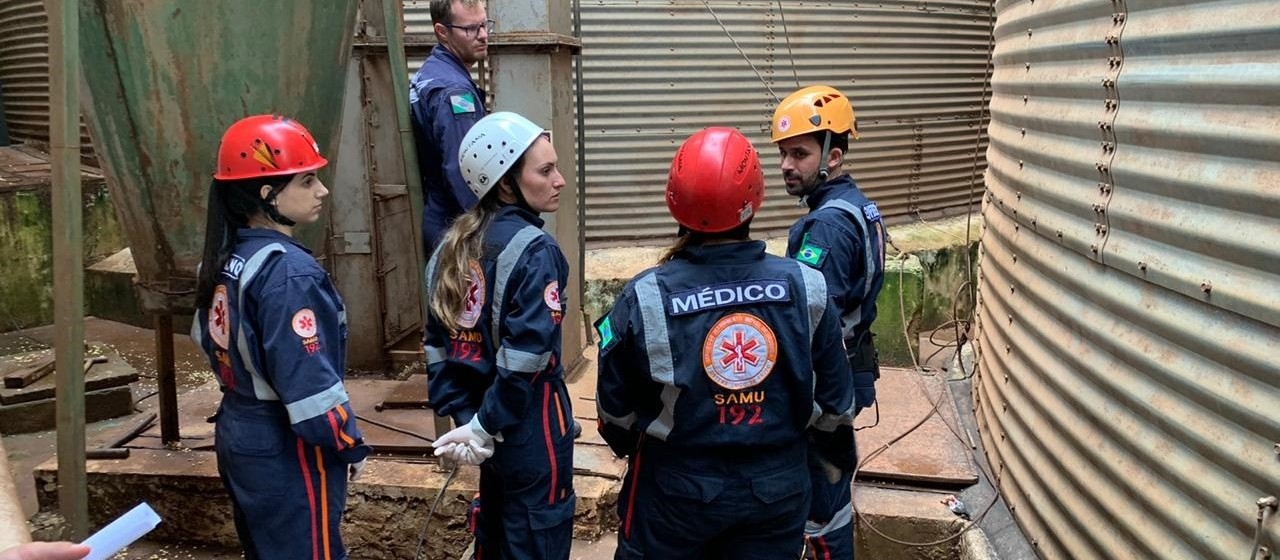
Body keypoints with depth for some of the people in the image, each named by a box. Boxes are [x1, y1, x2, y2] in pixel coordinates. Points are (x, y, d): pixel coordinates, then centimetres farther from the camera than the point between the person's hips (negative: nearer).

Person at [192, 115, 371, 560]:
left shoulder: (223, 258, 5)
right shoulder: (287, 271, -23)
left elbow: (209, 341, 14)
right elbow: (309, 380, -25)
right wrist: (349, 444, -13)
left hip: (239, 437, 9)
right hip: (287, 453, -9)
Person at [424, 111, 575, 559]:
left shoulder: (454, 244, 4)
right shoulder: (534, 250, -18)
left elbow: (438, 345, 3)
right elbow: (526, 356, -24)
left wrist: (462, 415, 1)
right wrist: (483, 426, -16)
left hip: (491, 426, 7)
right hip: (530, 430, -7)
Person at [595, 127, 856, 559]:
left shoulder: (646, 298, -17)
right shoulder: (806, 287, -12)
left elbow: (616, 407, -5)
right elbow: (835, 400, -1)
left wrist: (629, 447, 17)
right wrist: (835, 448, 20)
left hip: (678, 487, -1)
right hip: (778, 485, 2)